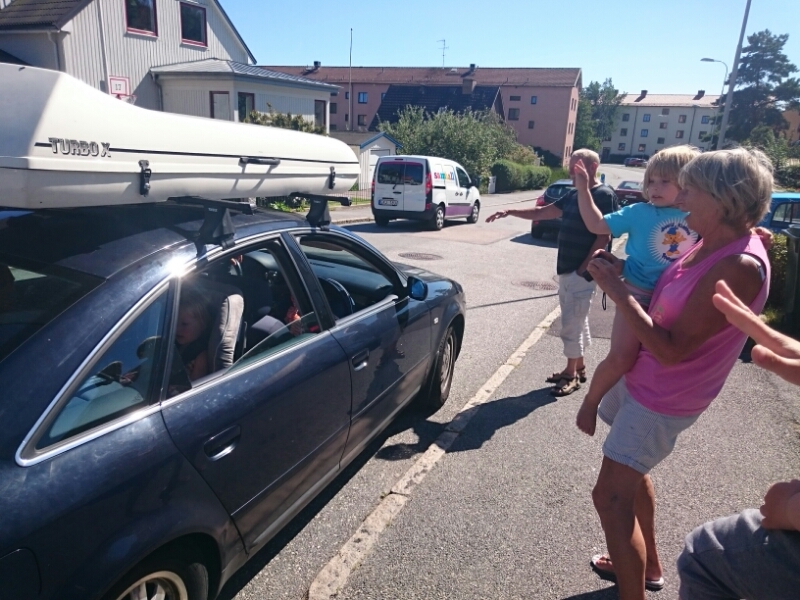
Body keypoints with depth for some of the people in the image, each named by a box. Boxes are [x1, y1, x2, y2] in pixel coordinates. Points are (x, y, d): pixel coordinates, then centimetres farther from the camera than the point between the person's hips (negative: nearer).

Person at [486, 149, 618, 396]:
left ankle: (571, 374, 11)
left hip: (582, 273, -8)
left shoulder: (604, 195, -12)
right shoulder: (573, 196, 14)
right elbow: (540, 213, 17)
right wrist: (510, 212, 5)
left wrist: (582, 269, -18)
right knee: (576, 322, 16)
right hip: (566, 270, 8)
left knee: (571, 325, -2)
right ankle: (579, 368, 29)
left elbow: (604, 237, -18)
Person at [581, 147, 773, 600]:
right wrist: (625, 270, 0)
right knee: (631, 474, 24)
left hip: (663, 397, -10)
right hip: (644, 376, 10)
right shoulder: (711, 244, -1)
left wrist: (618, 291, -26)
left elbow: (672, 349, -30)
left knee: (611, 496, -3)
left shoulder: (740, 266, -29)